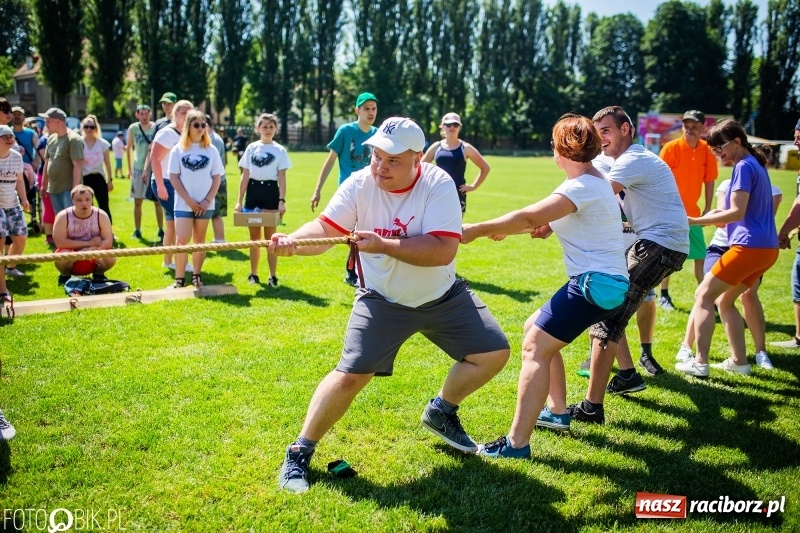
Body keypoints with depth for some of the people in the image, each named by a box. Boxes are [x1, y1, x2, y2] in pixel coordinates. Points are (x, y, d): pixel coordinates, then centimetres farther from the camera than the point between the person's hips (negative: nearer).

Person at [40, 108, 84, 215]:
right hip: (53, 189, 8)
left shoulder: (73, 139, -11)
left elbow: (77, 165, -17)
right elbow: (47, 162, 19)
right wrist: (44, 185, 17)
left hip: (69, 189, -8)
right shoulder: (51, 139, 12)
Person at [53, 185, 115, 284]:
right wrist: (89, 243, -23)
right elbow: (59, 242, -23)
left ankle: (98, 274, 7)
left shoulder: (101, 216, -11)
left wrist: (92, 250, -34)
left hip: (93, 260, 1)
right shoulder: (63, 216, -15)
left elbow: (108, 241, -14)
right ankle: (65, 275, 1)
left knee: (110, 258, -28)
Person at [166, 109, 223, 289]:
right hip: (183, 204, -1)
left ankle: (196, 276, 18)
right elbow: (173, 177, -3)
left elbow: (216, 178, 4)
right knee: (182, 240, -9)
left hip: (205, 205, 1)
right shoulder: (178, 149, 0)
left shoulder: (211, 150, 4)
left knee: (199, 240, 8)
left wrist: (207, 200, -7)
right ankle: (179, 279, -1)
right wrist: (189, 200, -10)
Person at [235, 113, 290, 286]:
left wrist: (282, 200, -12)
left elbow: (282, 178, -2)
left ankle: (273, 275, 7)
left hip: (270, 192, -2)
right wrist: (239, 200, 2)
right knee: (254, 236, 9)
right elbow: (245, 176, 7)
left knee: (270, 236, 1)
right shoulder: (251, 148, 6)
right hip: (253, 192, 2)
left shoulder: (280, 150, 1)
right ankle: (253, 274, 17)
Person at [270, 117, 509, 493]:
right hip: (382, 300, -2)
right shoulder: (360, 184, -16)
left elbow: (443, 251, -31)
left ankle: (441, 412, 26)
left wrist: (383, 244, -39)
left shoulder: (438, 184, -21)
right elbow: (325, 229, -24)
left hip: (443, 297, 2)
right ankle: (299, 452, 6)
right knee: (350, 375, -13)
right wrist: (293, 241, -46)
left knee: (494, 354, 1)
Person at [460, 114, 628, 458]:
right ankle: (558, 412, 28)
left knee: (534, 347, -14)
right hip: (606, 282, 10)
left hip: (595, 283, -10)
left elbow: (529, 217, -28)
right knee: (537, 330, 21)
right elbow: (547, 220, 22)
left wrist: (476, 230, -23)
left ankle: (517, 444, -17)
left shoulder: (582, 187, -16)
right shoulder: (596, 181, 15)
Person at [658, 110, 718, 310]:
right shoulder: (671, 148, -11)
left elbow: (709, 181, 6)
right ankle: (664, 295, 15)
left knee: (701, 256, 7)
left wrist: (707, 209, 3)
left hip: (692, 213, 4)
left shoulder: (707, 150, 0)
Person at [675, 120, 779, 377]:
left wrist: (695, 221, -18)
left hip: (749, 247, -10)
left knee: (703, 296, -3)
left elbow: (737, 213, -18)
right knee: (724, 300, 18)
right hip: (766, 248, 10)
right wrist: (720, 215, 12)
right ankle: (739, 361, 18)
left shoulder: (744, 166, -10)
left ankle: (700, 362, -5)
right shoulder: (756, 165, 19)